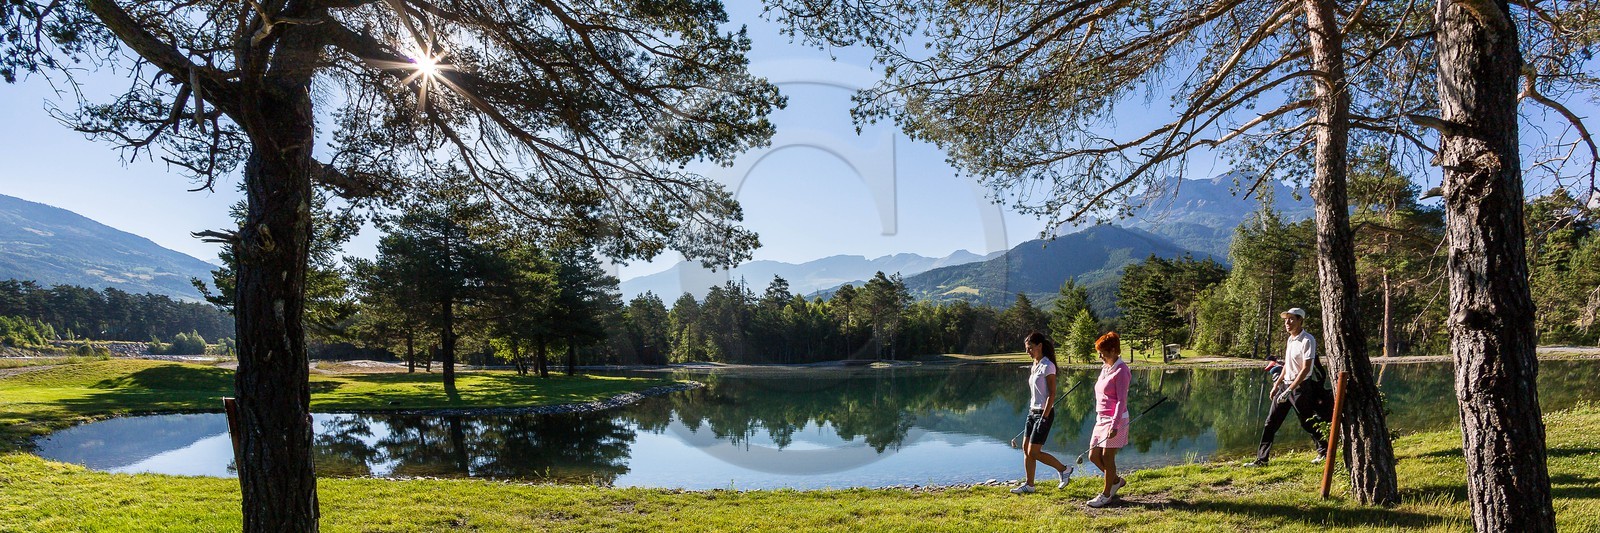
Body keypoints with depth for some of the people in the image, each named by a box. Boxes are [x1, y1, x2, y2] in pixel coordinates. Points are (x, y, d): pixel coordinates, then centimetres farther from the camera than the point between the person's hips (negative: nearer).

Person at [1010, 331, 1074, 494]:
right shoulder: (1034, 366, 12)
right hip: (1032, 411, 9)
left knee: (1034, 452, -7)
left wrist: (1044, 417, -20)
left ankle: (1064, 469, 9)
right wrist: (1032, 412, 16)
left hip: (1044, 413, -9)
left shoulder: (1047, 366, -14)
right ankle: (1029, 485, 15)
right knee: (1026, 449, 8)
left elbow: (1052, 394, -17)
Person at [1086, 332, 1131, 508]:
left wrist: (1115, 425, -22)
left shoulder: (1120, 370, -13)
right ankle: (1116, 480, 31)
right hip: (1101, 419, 9)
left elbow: (1121, 400, -17)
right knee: (1094, 456, 9)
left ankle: (1106, 495, 12)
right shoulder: (1105, 368, 13)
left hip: (1115, 420, -9)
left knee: (1107, 457, -2)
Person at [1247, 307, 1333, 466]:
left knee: (1307, 422, 4)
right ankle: (1261, 459, 5)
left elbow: (1305, 369, -19)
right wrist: (1277, 384, 18)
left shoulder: (1307, 340, -14)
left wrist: (1289, 390, -22)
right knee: (1271, 421, 3)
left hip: (1300, 386, -8)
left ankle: (1324, 450, 28)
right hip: (1285, 384, 8)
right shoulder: (1290, 339, 12)